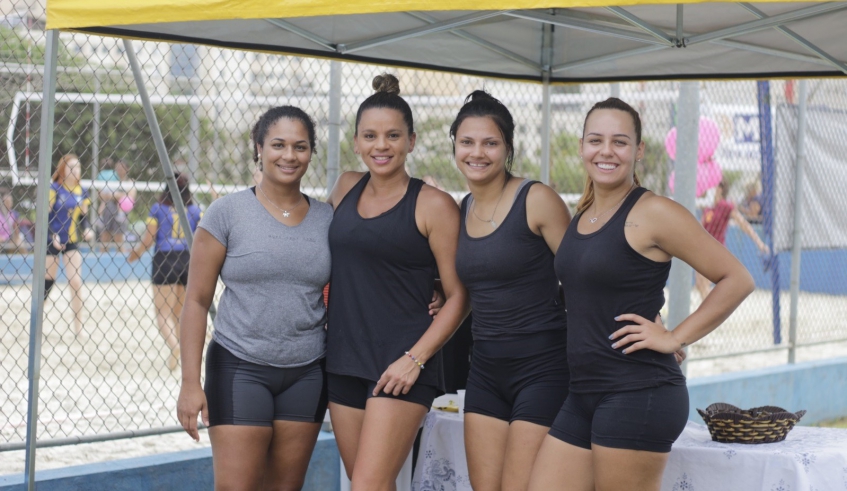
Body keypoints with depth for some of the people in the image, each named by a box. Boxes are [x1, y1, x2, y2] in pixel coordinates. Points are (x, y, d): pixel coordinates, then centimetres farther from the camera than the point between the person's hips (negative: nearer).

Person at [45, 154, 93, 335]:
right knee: (48, 281, 1)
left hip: (72, 241, 4)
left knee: (76, 282, -4)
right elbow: (44, 216, -11)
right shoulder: (54, 189, -10)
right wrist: (53, 235, -21)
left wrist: (86, 229, -5)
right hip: (52, 241, -4)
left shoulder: (81, 192, 5)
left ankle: (78, 326, 1)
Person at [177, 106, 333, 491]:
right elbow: (197, 301, -4)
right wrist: (190, 383, -10)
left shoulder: (327, 220, 6)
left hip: (307, 373, 4)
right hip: (240, 368, -3)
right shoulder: (228, 213, -4)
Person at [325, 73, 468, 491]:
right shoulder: (346, 187, 10)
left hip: (400, 366, -6)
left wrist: (415, 358, -15)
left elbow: (458, 296, -6)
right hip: (343, 361, 6)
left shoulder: (433, 205, -6)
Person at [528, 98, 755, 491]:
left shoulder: (653, 214, -9)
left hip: (638, 395, -7)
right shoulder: (581, 215, 13)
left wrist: (674, 338, -10)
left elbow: (737, 280, -10)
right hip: (583, 397, 8)